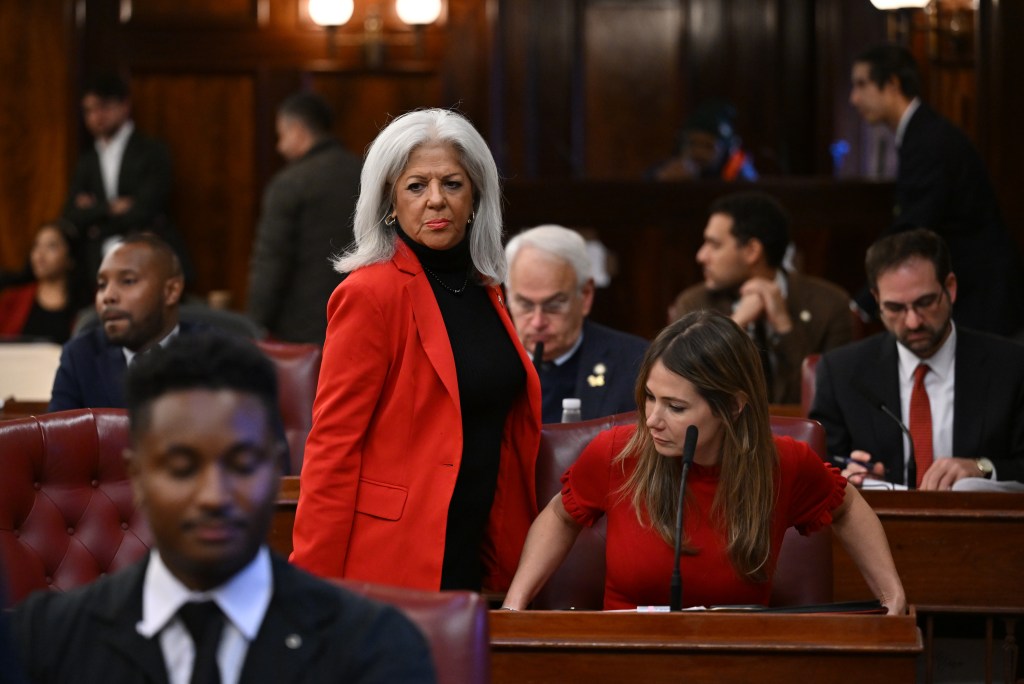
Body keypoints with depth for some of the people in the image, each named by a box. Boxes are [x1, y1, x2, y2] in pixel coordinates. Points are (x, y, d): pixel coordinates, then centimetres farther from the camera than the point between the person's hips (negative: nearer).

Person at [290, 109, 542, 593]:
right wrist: (317, 594, -18)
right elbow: (332, 444, -13)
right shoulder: (370, 294, -11)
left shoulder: (482, 288, 12)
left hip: (476, 555, 7)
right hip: (393, 560, -7)